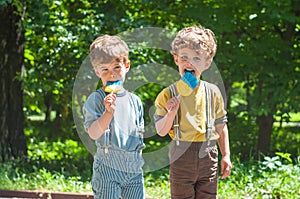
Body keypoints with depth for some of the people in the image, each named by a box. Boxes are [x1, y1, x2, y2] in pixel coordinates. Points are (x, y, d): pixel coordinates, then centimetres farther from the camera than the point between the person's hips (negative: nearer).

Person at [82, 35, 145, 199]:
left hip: (134, 168, 5)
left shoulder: (134, 101, 11)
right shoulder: (95, 100, -5)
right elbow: (93, 133, -15)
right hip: (107, 168, -5)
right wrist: (109, 112, -26)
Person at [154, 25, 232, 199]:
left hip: (208, 158, 2)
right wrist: (171, 113, -21)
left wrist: (226, 155, 6)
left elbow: (221, 127, 10)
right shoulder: (168, 94, -3)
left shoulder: (213, 92, 3)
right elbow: (161, 131, -4)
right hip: (181, 158, -2)